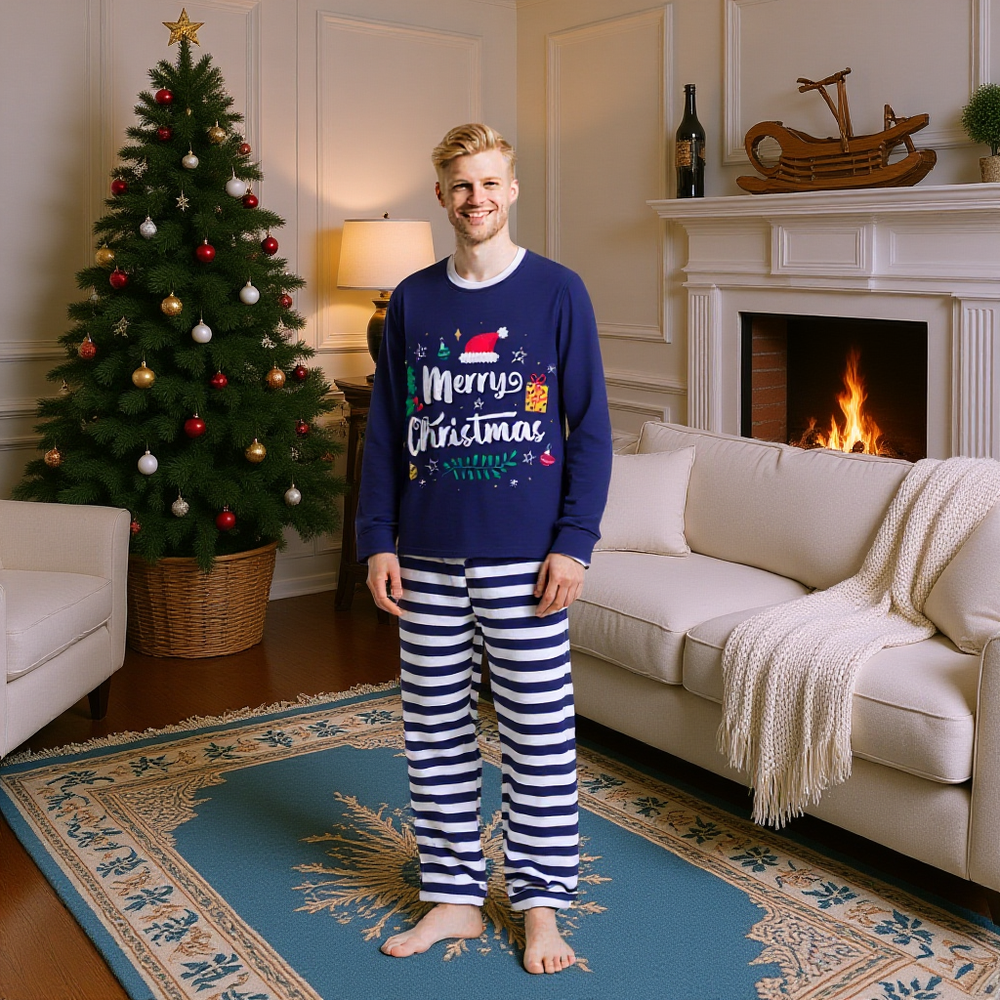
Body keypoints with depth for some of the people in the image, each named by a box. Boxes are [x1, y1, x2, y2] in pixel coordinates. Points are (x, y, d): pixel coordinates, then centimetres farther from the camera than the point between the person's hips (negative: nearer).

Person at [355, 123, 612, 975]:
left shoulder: (558, 292, -1)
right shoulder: (412, 301, 8)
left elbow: (591, 427, -2)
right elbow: (385, 427, 9)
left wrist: (574, 542, -9)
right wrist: (377, 539, 3)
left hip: (525, 554, -3)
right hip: (430, 555, 3)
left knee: (539, 731, 5)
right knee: (434, 729, 10)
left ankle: (541, 903, 22)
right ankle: (454, 896, 26)